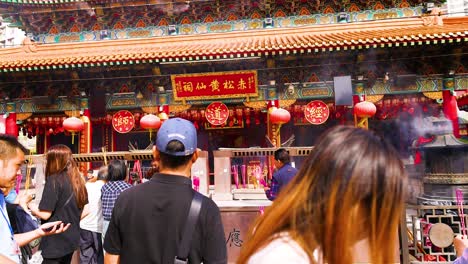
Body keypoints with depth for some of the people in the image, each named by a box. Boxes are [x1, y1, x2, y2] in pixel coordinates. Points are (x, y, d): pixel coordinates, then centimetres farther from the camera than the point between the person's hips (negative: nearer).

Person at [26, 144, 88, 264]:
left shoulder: (54, 180, -16)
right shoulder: (79, 181, 4)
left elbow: (45, 214, -16)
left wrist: (29, 205, 1)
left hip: (55, 242, -7)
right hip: (71, 239, 7)